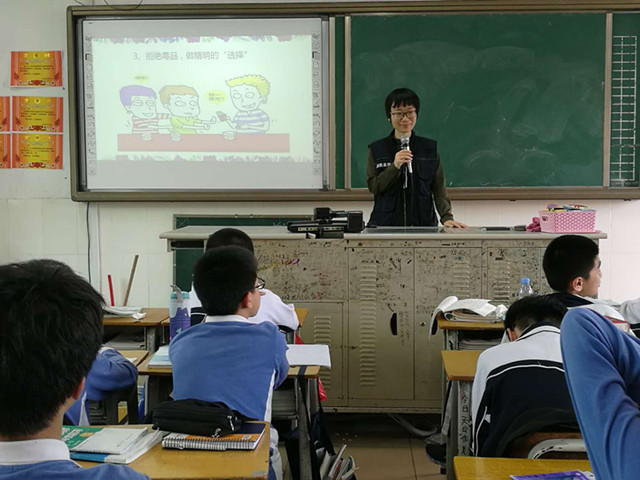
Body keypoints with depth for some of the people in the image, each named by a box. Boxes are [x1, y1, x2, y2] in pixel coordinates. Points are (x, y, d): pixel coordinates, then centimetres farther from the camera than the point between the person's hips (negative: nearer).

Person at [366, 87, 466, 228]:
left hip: (423, 224, 1)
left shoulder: (430, 148, 7)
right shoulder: (376, 149, 6)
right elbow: (373, 186, -2)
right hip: (386, 225, 0)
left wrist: (447, 217, -11)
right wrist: (394, 166, -15)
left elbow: (439, 189, 2)